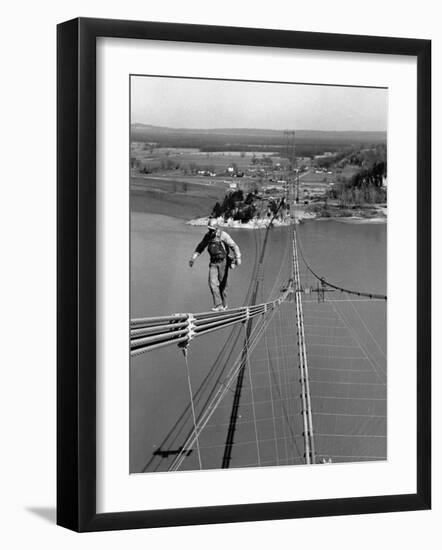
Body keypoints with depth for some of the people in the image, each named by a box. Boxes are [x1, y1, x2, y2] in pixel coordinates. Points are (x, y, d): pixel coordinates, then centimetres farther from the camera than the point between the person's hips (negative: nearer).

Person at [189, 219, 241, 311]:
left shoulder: (223, 235, -15)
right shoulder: (208, 236, 2)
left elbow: (234, 246, -21)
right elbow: (200, 247, 16)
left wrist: (238, 257, -36)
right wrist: (193, 258, 12)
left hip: (223, 262, -4)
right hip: (213, 263, 4)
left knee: (222, 284, 4)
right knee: (212, 283, -11)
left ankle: (224, 304, 22)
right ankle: (218, 305, -9)